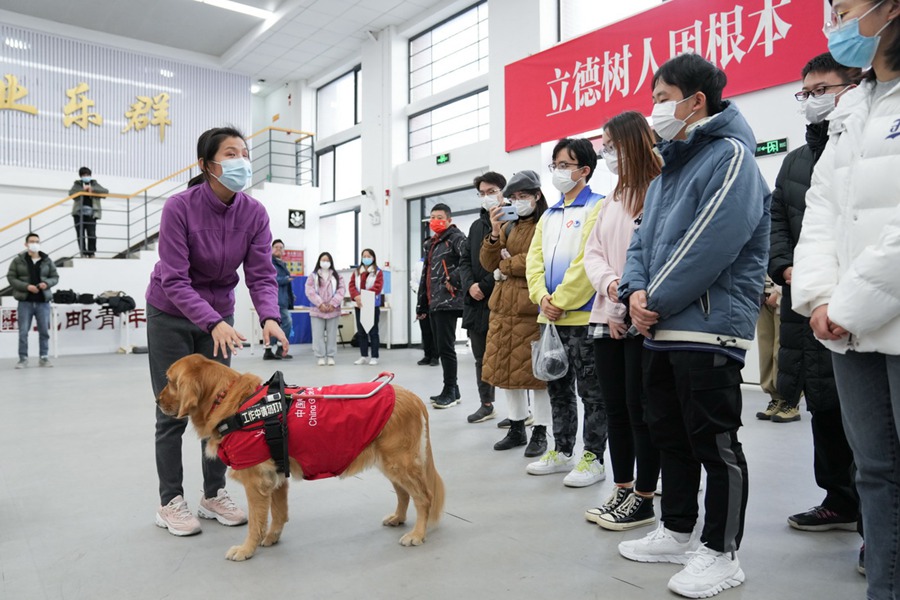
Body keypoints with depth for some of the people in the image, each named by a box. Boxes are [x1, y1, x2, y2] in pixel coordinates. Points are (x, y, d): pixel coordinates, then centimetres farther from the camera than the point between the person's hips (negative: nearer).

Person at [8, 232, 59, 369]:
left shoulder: (47, 260, 6)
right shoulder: (18, 260, 2)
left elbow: (55, 277, 10)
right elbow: (11, 277, 0)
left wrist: (47, 283, -11)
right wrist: (26, 286, -14)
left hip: (43, 301, 1)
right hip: (25, 302, -1)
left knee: (44, 331, 6)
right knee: (23, 332, 1)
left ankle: (44, 357, 16)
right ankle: (23, 358, 10)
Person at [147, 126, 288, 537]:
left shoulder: (254, 213, -13)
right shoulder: (179, 207, -24)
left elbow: (261, 273, -16)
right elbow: (174, 280, -27)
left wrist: (269, 317, -36)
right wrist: (214, 323, -40)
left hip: (218, 316, 4)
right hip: (171, 314, -3)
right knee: (173, 411, 1)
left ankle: (214, 495, 20)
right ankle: (170, 502, 16)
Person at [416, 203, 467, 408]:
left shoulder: (456, 238, -4)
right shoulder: (430, 244, 23)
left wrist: (454, 279, -19)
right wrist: (421, 305, 22)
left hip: (448, 302, -9)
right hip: (433, 303, 9)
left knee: (445, 347, -8)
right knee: (440, 347, 11)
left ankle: (449, 391, 1)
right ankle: (452, 390, 20)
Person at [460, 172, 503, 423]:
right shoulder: (477, 226, 18)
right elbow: (465, 260, 18)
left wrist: (485, 285, -14)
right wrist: (470, 284, 0)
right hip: (476, 302, 7)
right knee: (481, 358, 15)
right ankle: (486, 405, 29)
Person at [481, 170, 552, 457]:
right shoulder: (508, 227, 18)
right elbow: (489, 263, 10)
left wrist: (506, 265, -4)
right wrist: (494, 233, -6)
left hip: (531, 308, -7)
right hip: (503, 306, 7)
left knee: (535, 370, 0)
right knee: (505, 369, 11)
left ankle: (540, 433, 13)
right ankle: (517, 429, 24)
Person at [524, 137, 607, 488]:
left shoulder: (598, 207, -5)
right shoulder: (548, 215, 17)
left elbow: (588, 260, -16)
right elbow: (534, 260, 10)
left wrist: (560, 300, -15)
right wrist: (542, 297, -6)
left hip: (582, 315, -7)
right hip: (550, 316, 8)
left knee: (591, 392, 2)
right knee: (558, 389, 14)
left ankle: (593, 459, 12)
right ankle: (562, 452, 26)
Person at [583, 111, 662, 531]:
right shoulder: (612, 201, 18)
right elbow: (592, 254, 12)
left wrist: (631, 300, -17)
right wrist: (610, 284, -8)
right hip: (607, 318, 8)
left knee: (640, 408, 1)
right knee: (615, 407, 13)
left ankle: (643, 499, 17)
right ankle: (622, 491, 27)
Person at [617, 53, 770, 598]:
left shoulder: (731, 156, -9)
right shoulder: (670, 165, 18)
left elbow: (711, 245, -20)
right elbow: (644, 237, 15)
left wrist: (657, 300, -13)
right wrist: (637, 292, -3)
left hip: (709, 328, -9)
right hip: (662, 329, 9)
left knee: (716, 444, 2)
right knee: (670, 435, 16)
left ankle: (721, 553, 17)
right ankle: (677, 532, 31)